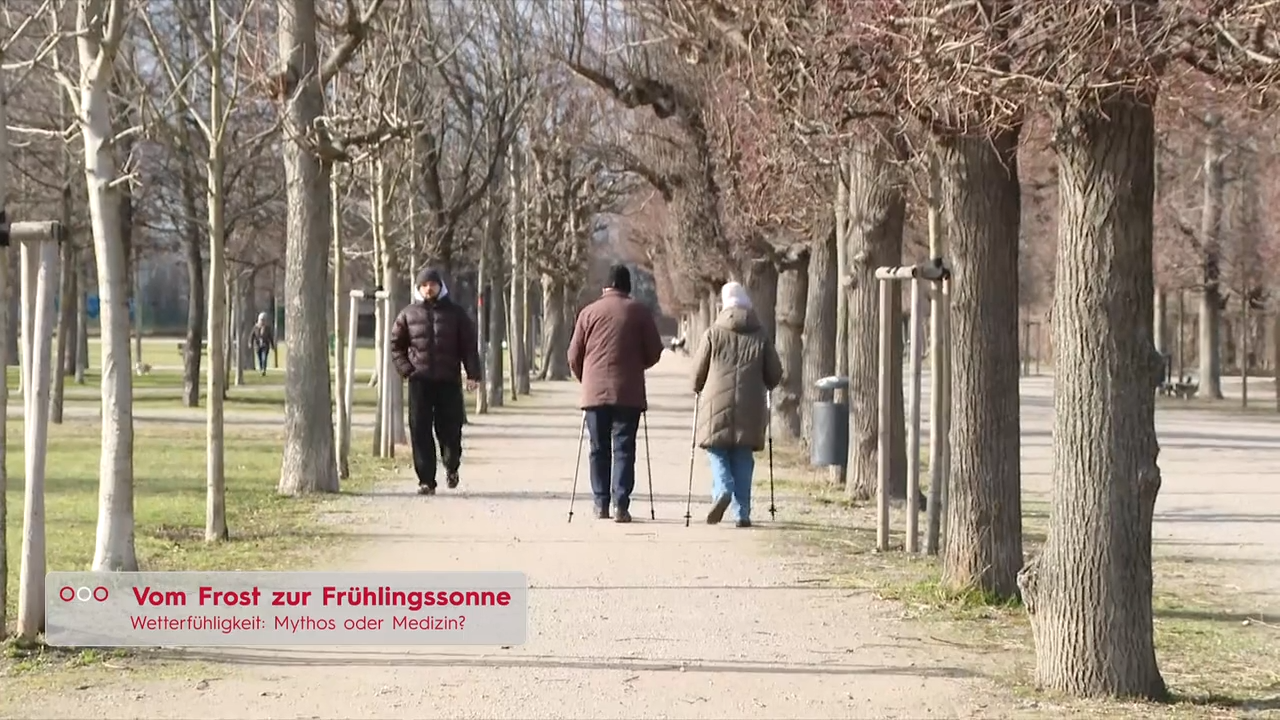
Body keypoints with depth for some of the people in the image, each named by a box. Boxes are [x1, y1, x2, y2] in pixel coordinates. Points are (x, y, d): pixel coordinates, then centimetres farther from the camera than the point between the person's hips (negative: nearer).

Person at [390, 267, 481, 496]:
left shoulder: (454, 313, 6)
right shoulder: (408, 314, 8)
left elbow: (469, 345, 4)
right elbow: (396, 345, 14)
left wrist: (472, 374, -5)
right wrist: (405, 369, 0)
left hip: (449, 381, -1)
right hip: (420, 381, 1)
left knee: (450, 428, 0)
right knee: (420, 431, -4)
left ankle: (451, 467, 29)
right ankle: (426, 480, 0)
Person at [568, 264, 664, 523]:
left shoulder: (589, 312, 5)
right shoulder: (640, 312, 2)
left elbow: (574, 356, 7)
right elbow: (654, 352, 4)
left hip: (595, 392, 1)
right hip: (629, 392, -1)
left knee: (599, 449, 10)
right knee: (624, 448, -1)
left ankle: (601, 503, 11)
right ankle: (620, 504, -9)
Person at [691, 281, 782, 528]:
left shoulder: (714, 334, -1)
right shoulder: (760, 336, 5)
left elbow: (698, 370, 4)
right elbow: (775, 374, 9)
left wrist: (698, 389, 25)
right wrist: (763, 387, 31)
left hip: (717, 404, -2)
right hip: (749, 407, 2)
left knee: (718, 452, 6)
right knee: (742, 458, 8)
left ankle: (722, 491, -22)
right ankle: (742, 513, 4)